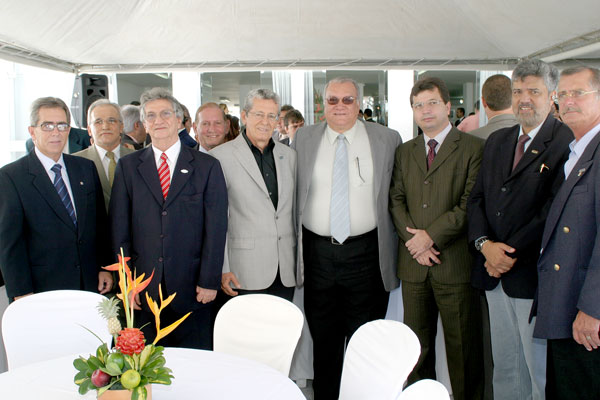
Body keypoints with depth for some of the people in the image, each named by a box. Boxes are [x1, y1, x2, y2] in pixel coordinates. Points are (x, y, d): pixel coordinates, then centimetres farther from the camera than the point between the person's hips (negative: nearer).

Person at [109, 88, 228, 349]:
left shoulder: (207, 167, 2)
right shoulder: (128, 166, 7)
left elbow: (216, 229, -1)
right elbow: (119, 228, 4)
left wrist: (209, 281, -6)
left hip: (192, 290, -1)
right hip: (143, 290, 1)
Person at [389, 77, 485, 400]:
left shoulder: (474, 148, -1)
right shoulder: (404, 152, 14)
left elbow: (471, 203, -9)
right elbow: (396, 200, 8)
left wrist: (431, 235, -13)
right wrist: (413, 239, -7)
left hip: (455, 262, -4)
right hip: (414, 263, 4)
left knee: (463, 346, 5)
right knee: (417, 344, 12)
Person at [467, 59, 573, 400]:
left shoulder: (567, 143, -10)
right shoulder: (497, 141, 13)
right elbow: (477, 199, 10)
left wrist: (511, 254, -16)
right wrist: (485, 244, -7)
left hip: (534, 278, -6)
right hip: (495, 275, 6)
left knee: (541, 370, 6)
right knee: (504, 367, 17)